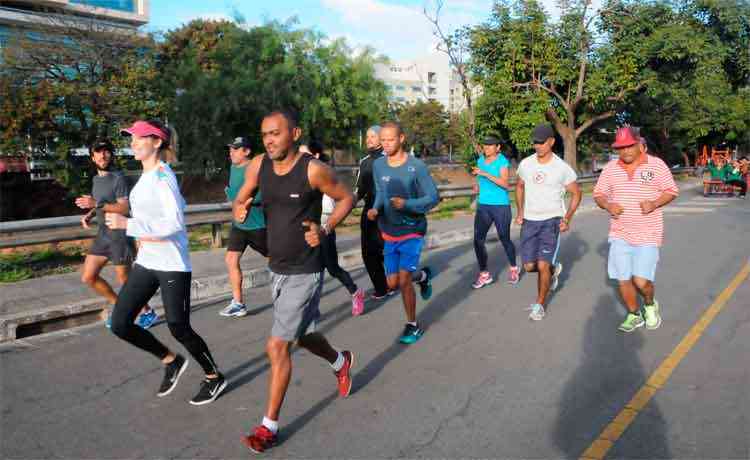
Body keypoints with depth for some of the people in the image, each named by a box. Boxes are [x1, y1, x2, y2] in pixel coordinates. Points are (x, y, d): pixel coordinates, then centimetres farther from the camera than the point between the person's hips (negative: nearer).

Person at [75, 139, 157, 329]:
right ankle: (117, 305, 25)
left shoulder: (119, 178, -13)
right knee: (88, 277, 6)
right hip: (102, 234, 8)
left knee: (124, 280, 4)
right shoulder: (97, 179, 12)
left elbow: (125, 208, -22)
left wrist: (96, 204, -27)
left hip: (119, 235, -8)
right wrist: (89, 214, 6)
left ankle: (147, 313, 23)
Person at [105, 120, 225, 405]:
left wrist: (127, 224, -28)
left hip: (172, 265, -8)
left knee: (178, 328, 1)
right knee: (120, 323, 3)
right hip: (146, 262, 9)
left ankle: (214, 377, 24)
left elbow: (175, 222, -26)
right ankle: (171, 361, 23)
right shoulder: (146, 177, 11)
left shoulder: (162, 176, -15)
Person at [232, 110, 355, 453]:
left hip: (305, 273, -6)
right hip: (277, 269, 6)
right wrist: (239, 210, -14)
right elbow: (240, 200, 10)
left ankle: (269, 427, 11)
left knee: (277, 347, -6)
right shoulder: (258, 166, -1)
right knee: (305, 336, 23)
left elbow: (346, 198, -4)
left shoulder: (313, 170, -16)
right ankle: (341, 362, 53)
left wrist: (324, 230, -18)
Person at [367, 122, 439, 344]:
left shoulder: (416, 166, -16)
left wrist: (406, 204, -27)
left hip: (412, 231, -5)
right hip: (389, 232, 5)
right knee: (393, 283, 8)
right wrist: (375, 209, -9)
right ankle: (423, 275, 41)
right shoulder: (378, 165, -2)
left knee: (404, 280, -10)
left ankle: (413, 325, 14)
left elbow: (433, 198, -12)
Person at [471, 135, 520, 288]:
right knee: (478, 240, -6)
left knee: (505, 240, 7)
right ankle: (484, 274, 4)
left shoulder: (502, 161, -10)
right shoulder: (480, 160, 8)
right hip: (483, 206, 5)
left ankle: (513, 269, 32)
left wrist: (484, 174, -29)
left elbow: (505, 183, -23)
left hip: (501, 206, -5)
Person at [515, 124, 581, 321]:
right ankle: (554, 268, 36)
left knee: (542, 265, -10)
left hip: (551, 221, -4)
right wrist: (520, 212, 9)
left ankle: (540, 304, 11)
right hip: (529, 221, 4)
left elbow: (576, 193, 3)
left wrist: (567, 218, -7)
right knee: (529, 266, 2)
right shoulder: (525, 164, 0)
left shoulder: (562, 168, -9)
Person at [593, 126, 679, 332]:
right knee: (623, 279, 8)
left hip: (648, 235, -3)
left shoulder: (656, 164, -3)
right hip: (619, 234, 3)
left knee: (641, 281, -9)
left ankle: (650, 305, 25)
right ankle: (634, 315, 31)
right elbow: (598, 193, 10)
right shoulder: (611, 168, 4)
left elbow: (671, 191, 2)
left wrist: (654, 204, -17)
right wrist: (607, 205, -12)